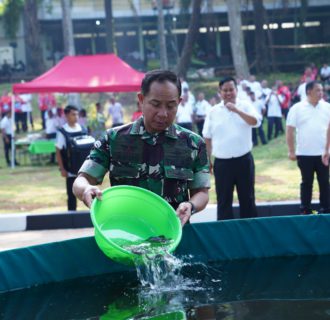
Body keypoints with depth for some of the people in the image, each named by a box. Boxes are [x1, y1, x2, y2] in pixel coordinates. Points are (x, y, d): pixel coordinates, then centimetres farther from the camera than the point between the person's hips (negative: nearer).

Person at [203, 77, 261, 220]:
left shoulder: (245, 105, 0)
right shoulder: (213, 111, 3)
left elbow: (256, 122, -18)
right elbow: (207, 138, 8)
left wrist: (237, 110, -27)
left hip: (244, 160, -1)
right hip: (222, 162, 1)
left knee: (247, 198, 8)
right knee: (224, 200, 5)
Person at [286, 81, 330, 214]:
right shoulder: (297, 108, -3)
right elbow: (290, 130, -2)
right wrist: (291, 151, -6)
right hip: (304, 154, -2)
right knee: (306, 183, 7)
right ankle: (305, 210, 14)